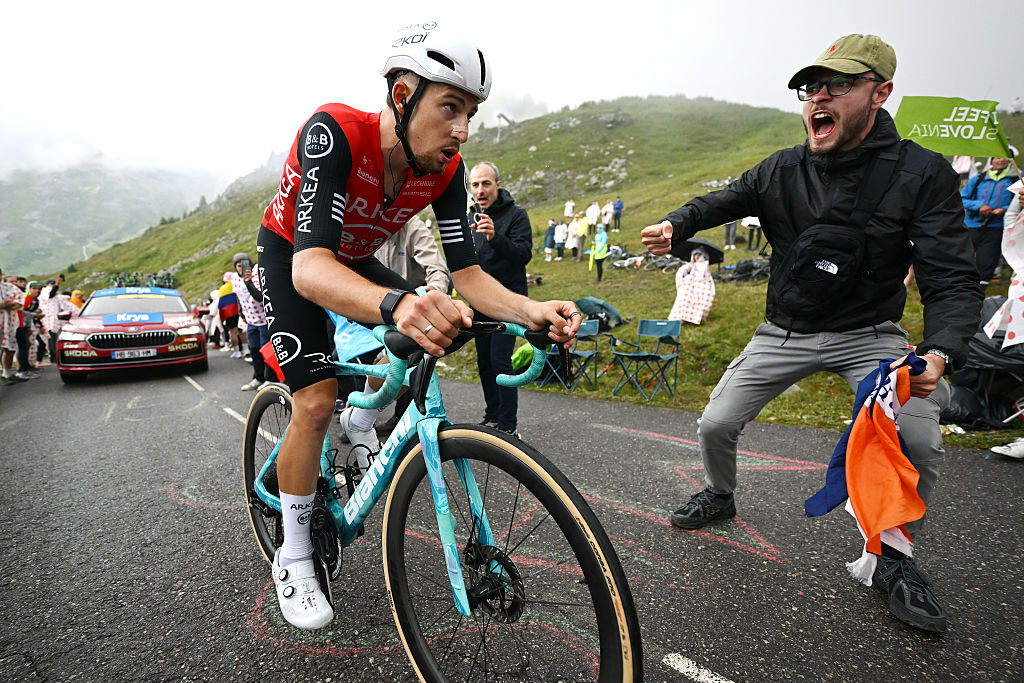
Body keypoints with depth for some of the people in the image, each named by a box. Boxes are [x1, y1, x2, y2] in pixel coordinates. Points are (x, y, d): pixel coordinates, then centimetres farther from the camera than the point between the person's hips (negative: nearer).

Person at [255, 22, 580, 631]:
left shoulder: (446, 170, -21)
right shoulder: (334, 132, -37)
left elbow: (467, 273, -23)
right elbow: (310, 267, -48)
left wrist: (531, 310, -42)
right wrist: (397, 304, -68)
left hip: (356, 259, 6)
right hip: (291, 257, -5)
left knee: (425, 335, -10)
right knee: (316, 401, -16)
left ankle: (362, 424, 18)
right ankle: (294, 556, 5)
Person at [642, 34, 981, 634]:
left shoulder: (923, 174, -13)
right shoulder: (780, 172, -6)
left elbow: (954, 280, -16)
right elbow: (717, 203, 4)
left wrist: (938, 353, -36)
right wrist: (674, 228, -20)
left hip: (870, 334, -2)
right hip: (786, 334, 2)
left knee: (921, 439, -24)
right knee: (715, 425, -2)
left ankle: (894, 554, 5)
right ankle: (720, 496, 33)